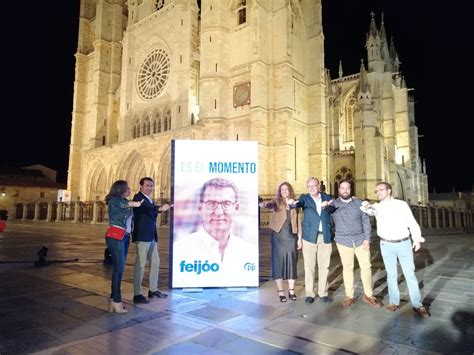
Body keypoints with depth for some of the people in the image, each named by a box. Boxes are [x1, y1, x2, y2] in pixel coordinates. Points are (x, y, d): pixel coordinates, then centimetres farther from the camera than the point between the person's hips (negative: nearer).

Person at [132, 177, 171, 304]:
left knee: (155, 262, 13)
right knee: (140, 264, -6)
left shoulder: (150, 200, 18)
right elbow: (145, 207, -31)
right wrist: (160, 208, -43)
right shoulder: (138, 197, -9)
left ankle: (153, 290, 25)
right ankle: (137, 294, 2)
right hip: (142, 236, -9)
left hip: (151, 237, 9)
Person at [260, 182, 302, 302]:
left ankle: (291, 291, 20)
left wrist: (299, 238, 5)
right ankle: (281, 292, 10)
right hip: (278, 237, -2)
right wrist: (264, 204, -47)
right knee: (278, 263, 1)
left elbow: (298, 222, 8)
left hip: (291, 237, 3)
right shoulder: (276, 202, -1)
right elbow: (269, 205, -23)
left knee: (291, 263, 7)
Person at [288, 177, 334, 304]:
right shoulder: (305, 198, 0)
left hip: (325, 237, 2)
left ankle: (323, 292, 23)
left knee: (324, 266, 10)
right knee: (309, 267, 4)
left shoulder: (327, 197, 8)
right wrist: (293, 203, -45)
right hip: (309, 237, -2)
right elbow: (299, 203, -21)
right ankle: (309, 293, 16)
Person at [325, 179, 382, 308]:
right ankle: (349, 296, 17)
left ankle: (368, 295, 21)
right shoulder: (333, 204, 0)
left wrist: (367, 238, -3)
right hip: (344, 241, -1)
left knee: (366, 266, 6)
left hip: (361, 239, 2)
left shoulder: (358, 203, 3)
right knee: (347, 268, 6)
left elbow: (366, 221, 2)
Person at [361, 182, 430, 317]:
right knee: (391, 274, 10)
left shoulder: (401, 204, -2)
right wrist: (366, 206, -26)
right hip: (386, 245, 2)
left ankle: (417, 305, 14)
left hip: (404, 243, -2)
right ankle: (394, 302, 22)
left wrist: (417, 239, -14)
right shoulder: (377, 207, 6)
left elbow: (412, 223, -2)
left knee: (410, 274, 4)